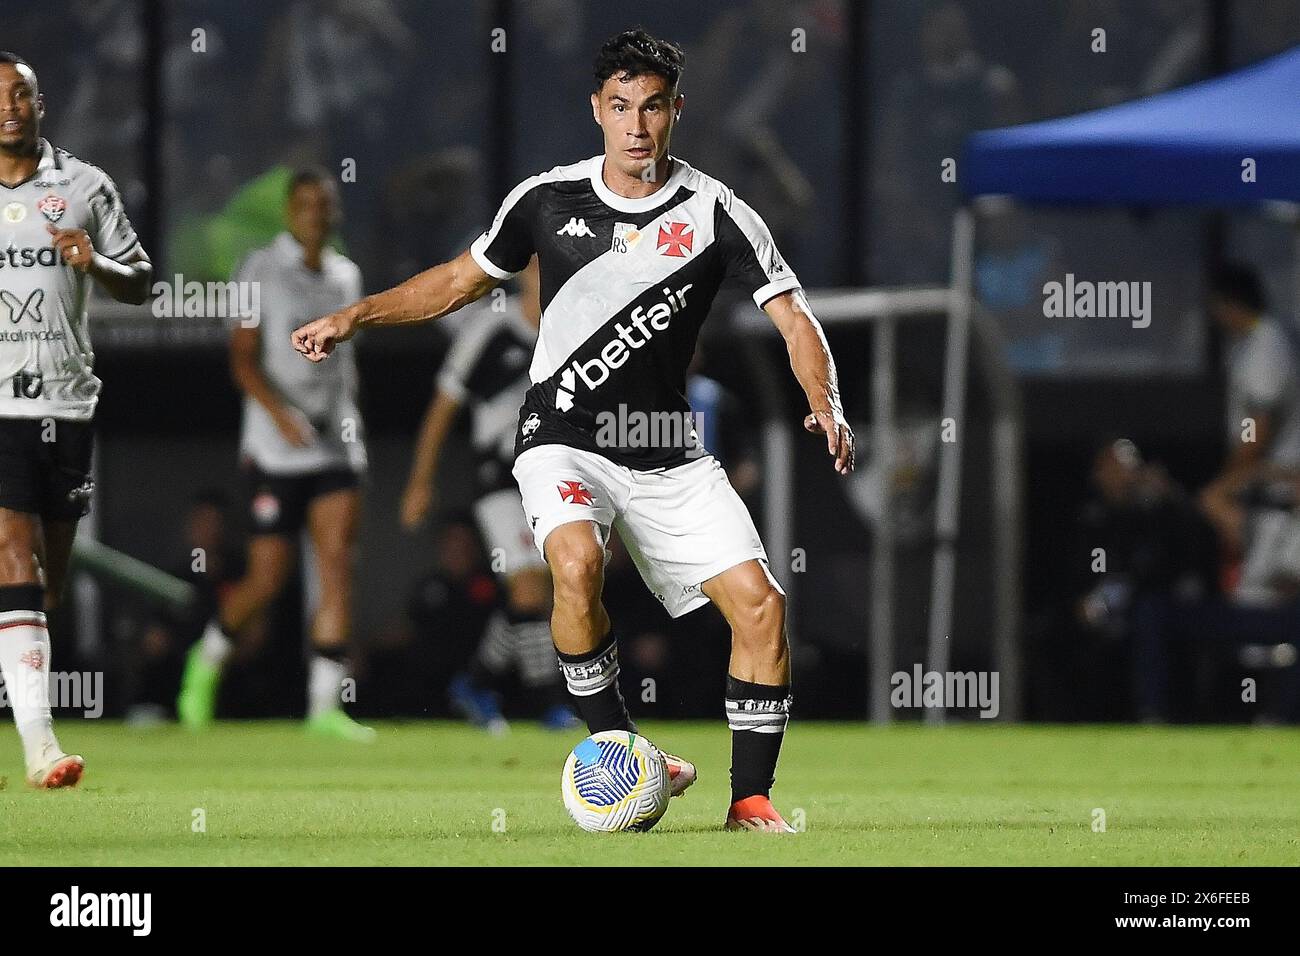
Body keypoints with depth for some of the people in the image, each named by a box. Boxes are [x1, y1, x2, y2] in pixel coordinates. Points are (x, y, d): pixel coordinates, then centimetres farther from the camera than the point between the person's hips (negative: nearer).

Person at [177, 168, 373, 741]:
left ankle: (325, 704, -9)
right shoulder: (260, 271, -5)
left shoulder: (346, 277, 13)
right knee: (267, 580, -2)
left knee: (338, 567, -9)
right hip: (276, 451, -4)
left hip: (337, 446, 5)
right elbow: (242, 359, -11)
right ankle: (209, 658, 27)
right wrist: (280, 413, -26)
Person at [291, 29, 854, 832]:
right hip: (563, 441, -1)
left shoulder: (713, 213, -4)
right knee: (576, 562, -32)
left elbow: (793, 315, -6)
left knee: (760, 601, -12)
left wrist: (827, 406, -24)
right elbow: (461, 281, 15)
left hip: (667, 455, 1)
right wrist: (355, 317, 5)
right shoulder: (548, 199, 1)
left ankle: (751, 798, 1)